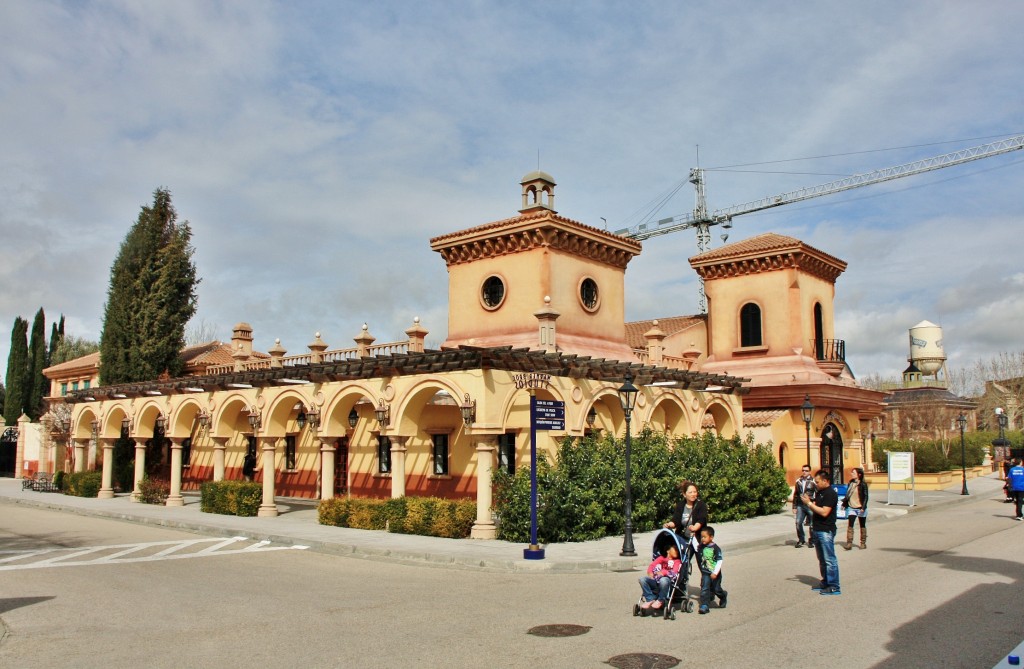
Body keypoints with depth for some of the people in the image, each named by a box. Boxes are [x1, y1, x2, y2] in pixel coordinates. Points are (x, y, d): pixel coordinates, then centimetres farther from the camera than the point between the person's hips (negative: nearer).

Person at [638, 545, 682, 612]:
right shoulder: (661, 558, 25)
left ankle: (660, 600, -13)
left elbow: (674, 573, -3)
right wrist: (650, 572, -8)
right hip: (656, 580, 3)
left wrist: (664, 572, -18)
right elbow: (652, 565, 14)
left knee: (663, 580, -40)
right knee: (642, 579, -22)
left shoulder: (677, 561, 15)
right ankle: (650, 599, -12)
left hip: (669, 581, -3)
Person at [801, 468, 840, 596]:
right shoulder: (819, 492, 14)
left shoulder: (830, 494, -15)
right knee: (822, 559, 16)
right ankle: (825, 582, 26)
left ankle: (834, 587, -2)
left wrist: (809, 503, -18)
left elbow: (824, 512, -22)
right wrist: (808, 502, 0)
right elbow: (815, 509, 18)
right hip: (818, 530, 10)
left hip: (826, 531, -10)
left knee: (829, 559, -6)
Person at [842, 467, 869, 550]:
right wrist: (844, 503, 8)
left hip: (860, 508, -4)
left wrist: (863, 507, -17)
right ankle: (849, 543, -7)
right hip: (851, 508, 4)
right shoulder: (851, 483, 5)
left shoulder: (863, 484, -10)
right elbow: (848, 495, 12)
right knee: (849, 525, -6)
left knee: (862, 526, 11)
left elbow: (866, 496, -11)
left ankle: (863, 543, 22)